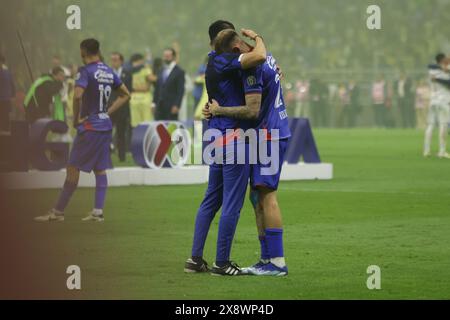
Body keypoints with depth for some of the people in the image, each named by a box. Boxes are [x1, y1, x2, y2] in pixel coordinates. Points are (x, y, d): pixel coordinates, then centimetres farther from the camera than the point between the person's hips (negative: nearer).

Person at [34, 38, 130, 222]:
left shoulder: (86, 71, -13)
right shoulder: (109, 72, 9)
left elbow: (77, 96, -26)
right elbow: (125, 95, 18)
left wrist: (76, 118, -12)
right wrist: (108, 112, 12)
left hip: (89, 126, -7)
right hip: (105, 126, 7)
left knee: (73, 168, -3)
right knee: (100, 169, 10)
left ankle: (58, 212, 0)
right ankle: (98, 212, 7)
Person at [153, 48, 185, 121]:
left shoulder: (179, 72, -4)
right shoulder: (162, 70, 16)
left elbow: (180, 90, -9)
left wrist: (176, 106, -16)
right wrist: (154, 103, 11)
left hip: (171, 106, -6)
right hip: (160, 106, 6)